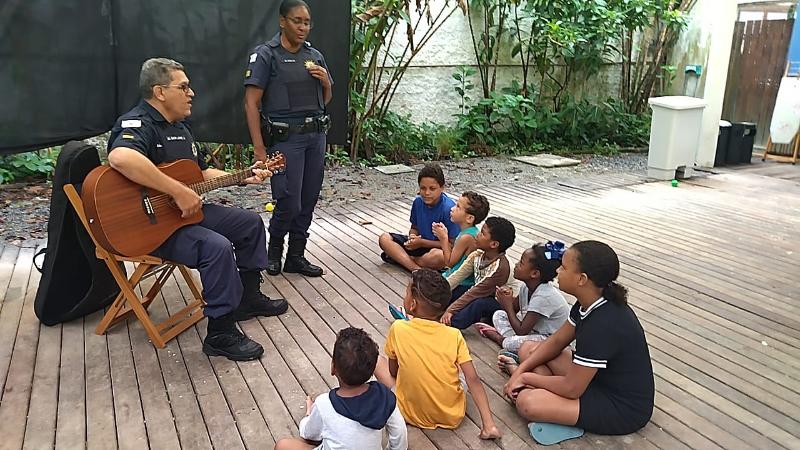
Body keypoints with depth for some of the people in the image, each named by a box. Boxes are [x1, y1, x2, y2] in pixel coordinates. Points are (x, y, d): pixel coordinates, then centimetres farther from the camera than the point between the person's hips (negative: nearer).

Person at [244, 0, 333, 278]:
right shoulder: (265, 55, -4)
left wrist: (326, 81, -1)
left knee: (308, 201, 7)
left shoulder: (315, 56, 13)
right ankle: (274, 248, 21)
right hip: (285, 138, -6)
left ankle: (296, 257, 21)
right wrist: (259, 148, -16)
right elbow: (251, 103, -10)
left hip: (316, 136, 6)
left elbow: (326, 100, 22)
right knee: (289, 203, -7)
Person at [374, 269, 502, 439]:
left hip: (413, 416, -2)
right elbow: (473, 380, -15)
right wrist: (489, 424, -12)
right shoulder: (454, 336, -12)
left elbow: (393, 371, -1)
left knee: (378, 361, 14)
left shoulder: (397, 329, -14)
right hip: (453, 416, 2)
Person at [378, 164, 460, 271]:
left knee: (438, 257, -41)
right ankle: (417, 270, -25)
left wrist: (422, 242, -19)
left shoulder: (449, 208, -21)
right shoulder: (418, 202, -4)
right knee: (384, 238, -8)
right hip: (419, 243, 6)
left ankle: (399, 257, -14)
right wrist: (412, 238, -14)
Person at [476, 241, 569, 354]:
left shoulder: (544, 297, -30)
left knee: (516, 344, -36)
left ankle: (500, 338, -4)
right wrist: (508, 299, -15)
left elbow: (521, 331, -28)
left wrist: (508, 306, -17)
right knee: (499, 315, 7)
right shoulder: (526, 287, -5)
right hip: (534, 329, 9)